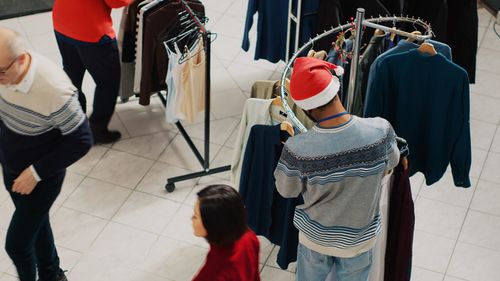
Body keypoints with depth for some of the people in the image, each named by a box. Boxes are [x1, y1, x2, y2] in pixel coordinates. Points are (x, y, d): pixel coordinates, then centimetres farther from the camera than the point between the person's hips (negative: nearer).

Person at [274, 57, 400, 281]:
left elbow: (287, 190, -11)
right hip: (360, 238, 1)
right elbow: (391, 163, -4)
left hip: (315, 238, -1)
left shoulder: (297, 149, -32)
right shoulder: (380, 130, -28)